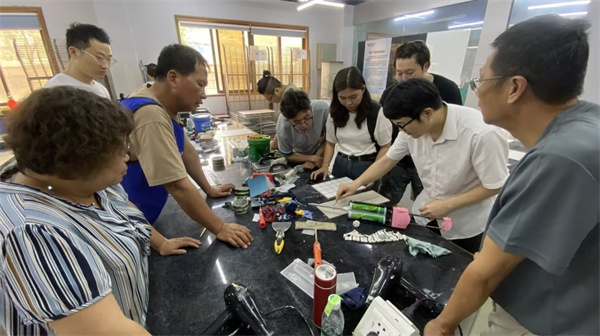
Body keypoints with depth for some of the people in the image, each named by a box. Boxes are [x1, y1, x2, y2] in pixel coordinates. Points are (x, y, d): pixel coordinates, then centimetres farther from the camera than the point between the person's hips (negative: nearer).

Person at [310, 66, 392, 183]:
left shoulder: (377, 112, -12)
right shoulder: (335, 112, 1)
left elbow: (385, 147, -7)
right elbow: (330, 142, 8)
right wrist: (325, 165, -6)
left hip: (366, 166, -3)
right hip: (340, 164, 4)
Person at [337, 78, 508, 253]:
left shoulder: (481, 133, -30)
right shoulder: (414, 124, -16)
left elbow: (494, 186, -18)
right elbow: (388, 159, -4)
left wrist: (447, 205, -22)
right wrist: (357, 183, -11)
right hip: (425, 214, 4)